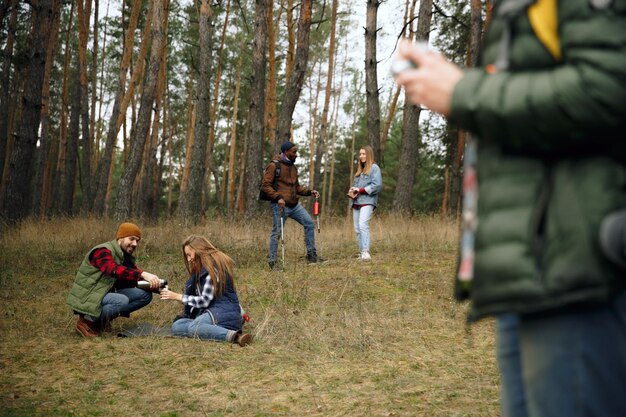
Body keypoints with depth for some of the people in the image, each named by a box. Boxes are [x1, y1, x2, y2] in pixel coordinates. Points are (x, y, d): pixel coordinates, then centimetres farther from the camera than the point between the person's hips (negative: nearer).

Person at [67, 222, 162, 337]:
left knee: (145, 295, -4)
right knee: (122, 300, -33)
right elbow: (113, 270, -39)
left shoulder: (126, 257, 9)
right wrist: (143, 274, -49)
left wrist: (155, 284, -19)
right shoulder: (103, 252, -19)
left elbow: (135, 280, 3)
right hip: (87, 297, -8)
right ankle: (87, 320, -10)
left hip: (106, 294, 8)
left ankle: (104, 318, 3)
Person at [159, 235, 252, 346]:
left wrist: (177, 296, -4)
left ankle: (232, 335, -46)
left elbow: (204, 301, -11)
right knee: (177, 326, -10)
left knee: (192, 327, -36)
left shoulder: (213, 267, -8)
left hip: (225, 313, -10)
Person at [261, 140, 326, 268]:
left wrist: (309, 192, 7)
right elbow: (265, 185, -11)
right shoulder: (274, 166, -8)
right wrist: (278, 197, -22)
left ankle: (311, 255, 11)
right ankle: (272, 262, 7)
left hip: (294, 205, 8)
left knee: (309, 223, 3)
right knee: (276, 233, -2)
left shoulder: (293, 167, 16)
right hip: (280, 205, -7)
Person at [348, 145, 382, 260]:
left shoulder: (374, 168, 0)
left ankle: (366, 252, -26)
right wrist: (351, 191, 1)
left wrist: (360, 190, -13)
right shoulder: (359, 170, 23)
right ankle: (361, 252, 9)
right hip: (356, 202, 8)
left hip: (367, 201, -8)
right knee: (357, 228, 4)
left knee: (363, 224, -22)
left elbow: (377, 185, -11)